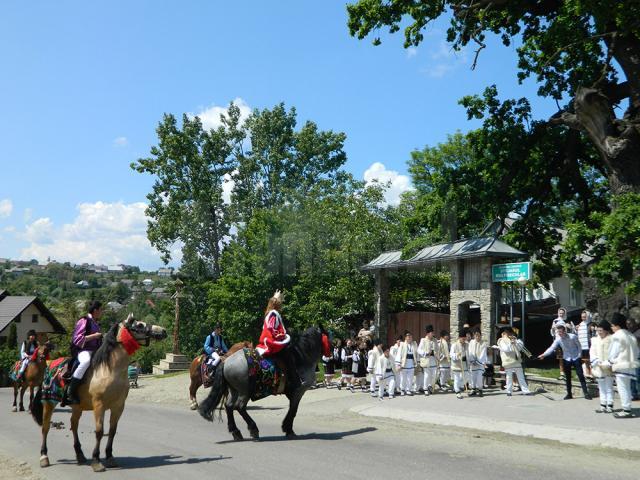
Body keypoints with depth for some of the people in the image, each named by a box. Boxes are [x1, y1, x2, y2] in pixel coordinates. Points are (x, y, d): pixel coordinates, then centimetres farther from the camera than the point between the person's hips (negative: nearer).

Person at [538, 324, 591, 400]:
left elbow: (579, 346, -5)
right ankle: (569, 394, 16)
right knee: (567, 377, 7)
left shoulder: (573, 336, -15)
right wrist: (544, 354, -28)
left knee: (581, 376, -4)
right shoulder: (558, 339, -9)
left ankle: (586, 393, 2)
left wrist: (579, 356, -10)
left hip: (576, 358, -3)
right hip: (566, 359, 3)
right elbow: (551, 348, -16)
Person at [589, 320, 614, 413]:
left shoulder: (611, 340, -8)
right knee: (602, 388, 13)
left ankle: (610, 406, 8)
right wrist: (596, 361, -11)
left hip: (608, 369, -6)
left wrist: (608, 363, -20)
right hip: (598, 368, 6)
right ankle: (603, 406, 20)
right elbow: (592, 353, 5)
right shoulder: (595, 340, 9)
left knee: (609, 388, 2)